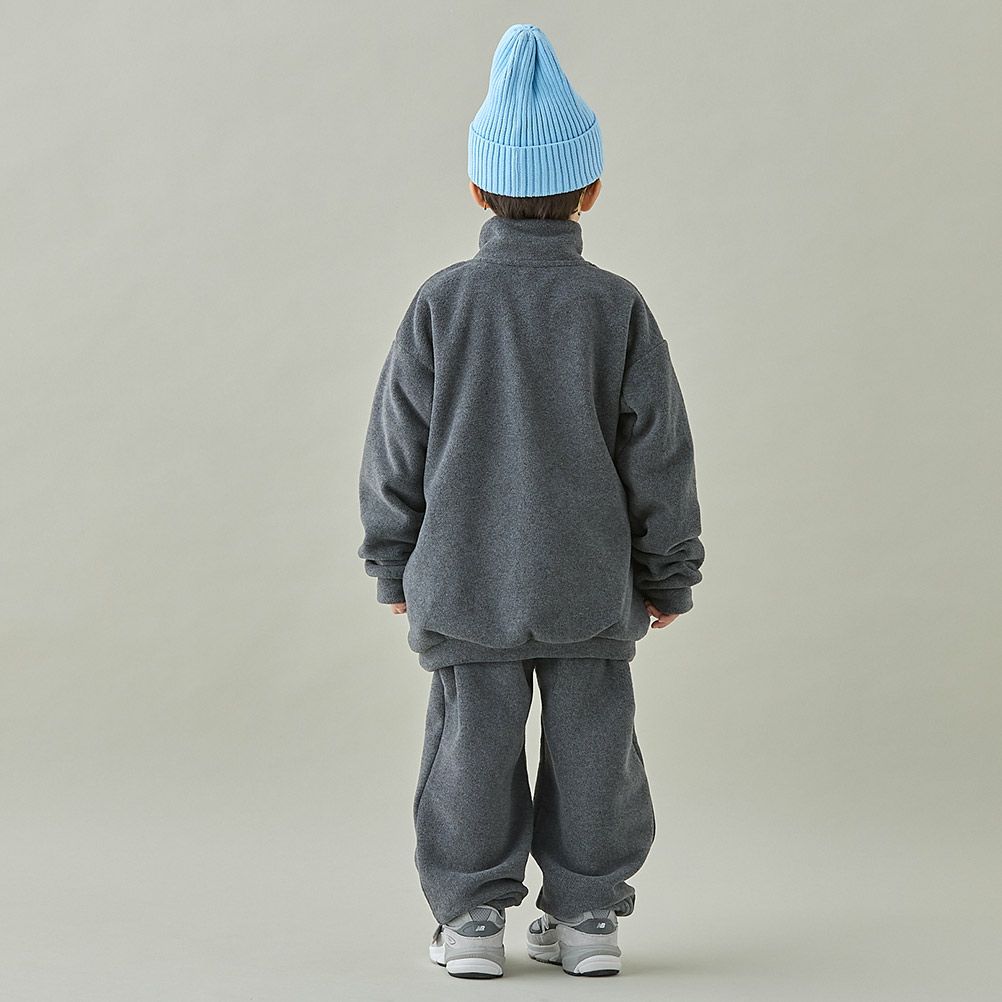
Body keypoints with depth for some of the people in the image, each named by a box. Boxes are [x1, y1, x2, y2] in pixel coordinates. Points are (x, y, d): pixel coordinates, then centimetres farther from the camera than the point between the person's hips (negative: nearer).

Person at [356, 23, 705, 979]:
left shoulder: (442, 302, -5)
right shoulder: (617, 307, -5)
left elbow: (397, 446, -1)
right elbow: (658, 451, -1)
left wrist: (394, 566, 10)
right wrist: (668, 573, 9)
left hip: (465, 577, 0)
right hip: (591, 579, 0)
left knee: (472, 745, 7)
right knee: (591, 742, 9)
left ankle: (470, 918, 11)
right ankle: (586, 915, 15)